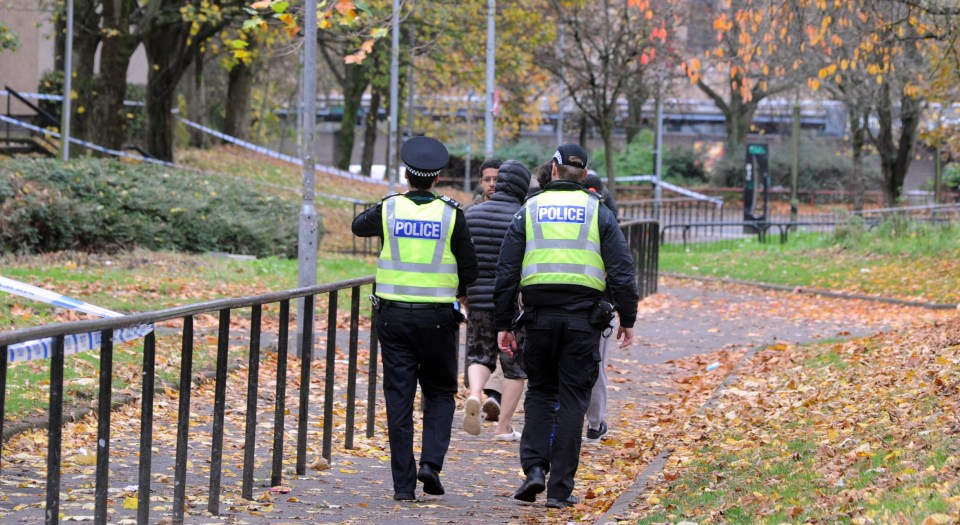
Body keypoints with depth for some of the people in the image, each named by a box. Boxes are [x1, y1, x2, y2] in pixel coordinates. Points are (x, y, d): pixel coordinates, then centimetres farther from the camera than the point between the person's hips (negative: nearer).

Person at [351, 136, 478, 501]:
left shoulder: (389, 210, -2)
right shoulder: (451, 214, -5)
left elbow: (359, 226, 20)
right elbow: (470, 270, -1)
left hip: (394, 316, 1)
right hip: (437, 317, -1)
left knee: (399, 398, 4)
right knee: (440, 393, 15)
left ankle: (403, 483, 1)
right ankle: (431, 462, -4)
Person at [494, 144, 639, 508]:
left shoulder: (528, 212, 6)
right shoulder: (598, 213, 4)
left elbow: (507, 272, 3)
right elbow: (622, 272, 0)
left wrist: (503, 324, 7)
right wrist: (627, 320, 9)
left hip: (539, 317, 1)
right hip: (583, 319, -1)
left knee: (540, 393, 15)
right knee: (572, 400, 4)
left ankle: (534, 468, -4)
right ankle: (560, 488, 2)